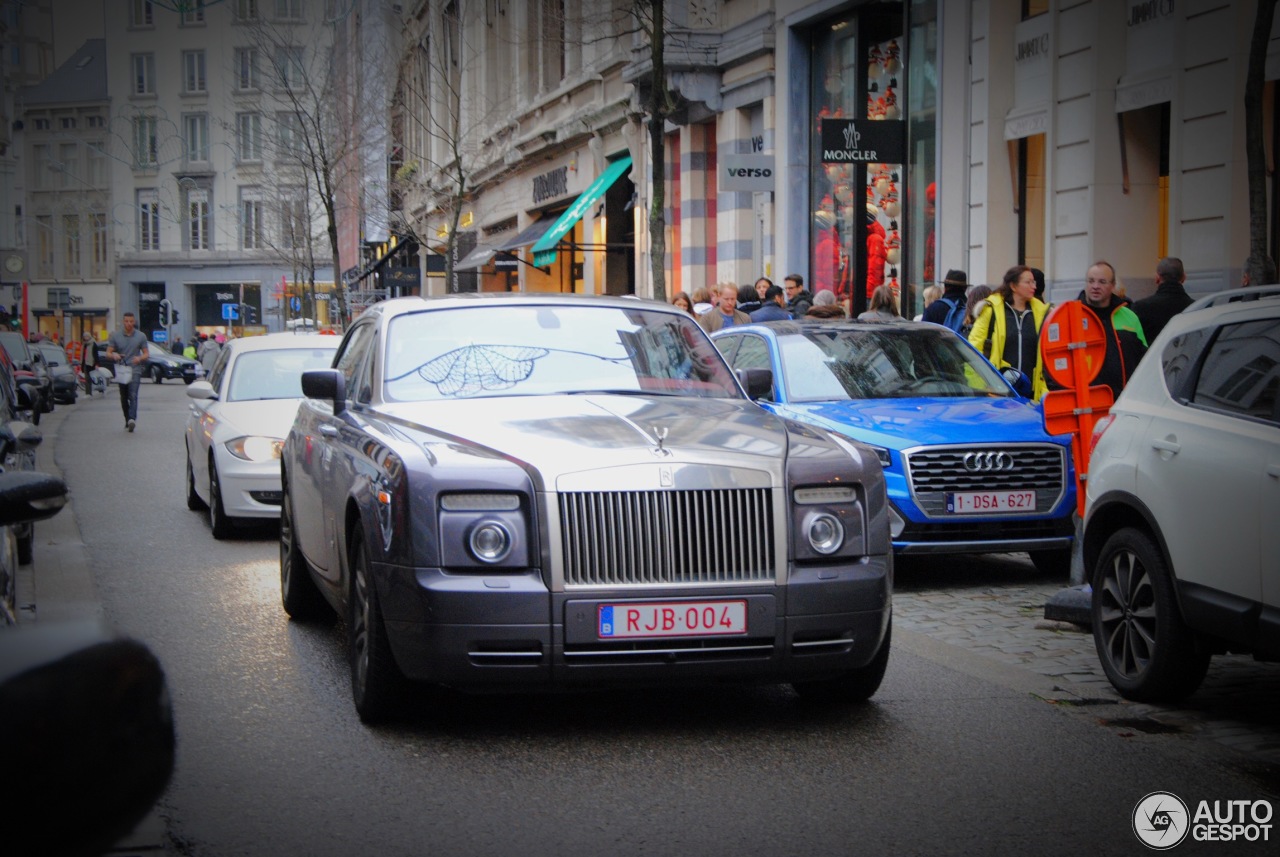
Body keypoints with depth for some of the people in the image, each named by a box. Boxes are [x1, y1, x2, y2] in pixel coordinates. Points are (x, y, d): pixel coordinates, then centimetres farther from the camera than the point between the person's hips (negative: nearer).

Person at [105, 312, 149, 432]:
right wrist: (114, 355, -18)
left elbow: (146, 353, 8)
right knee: (124, 398, 9)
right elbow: (108, 353, 7)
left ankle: (132, 419, -32)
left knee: (133, 396, -19)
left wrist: (140, 358, -15)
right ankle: (127, 420, 22)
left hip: (135, 370, -2)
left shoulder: (140, 336, 5)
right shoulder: (115, 336, 7)